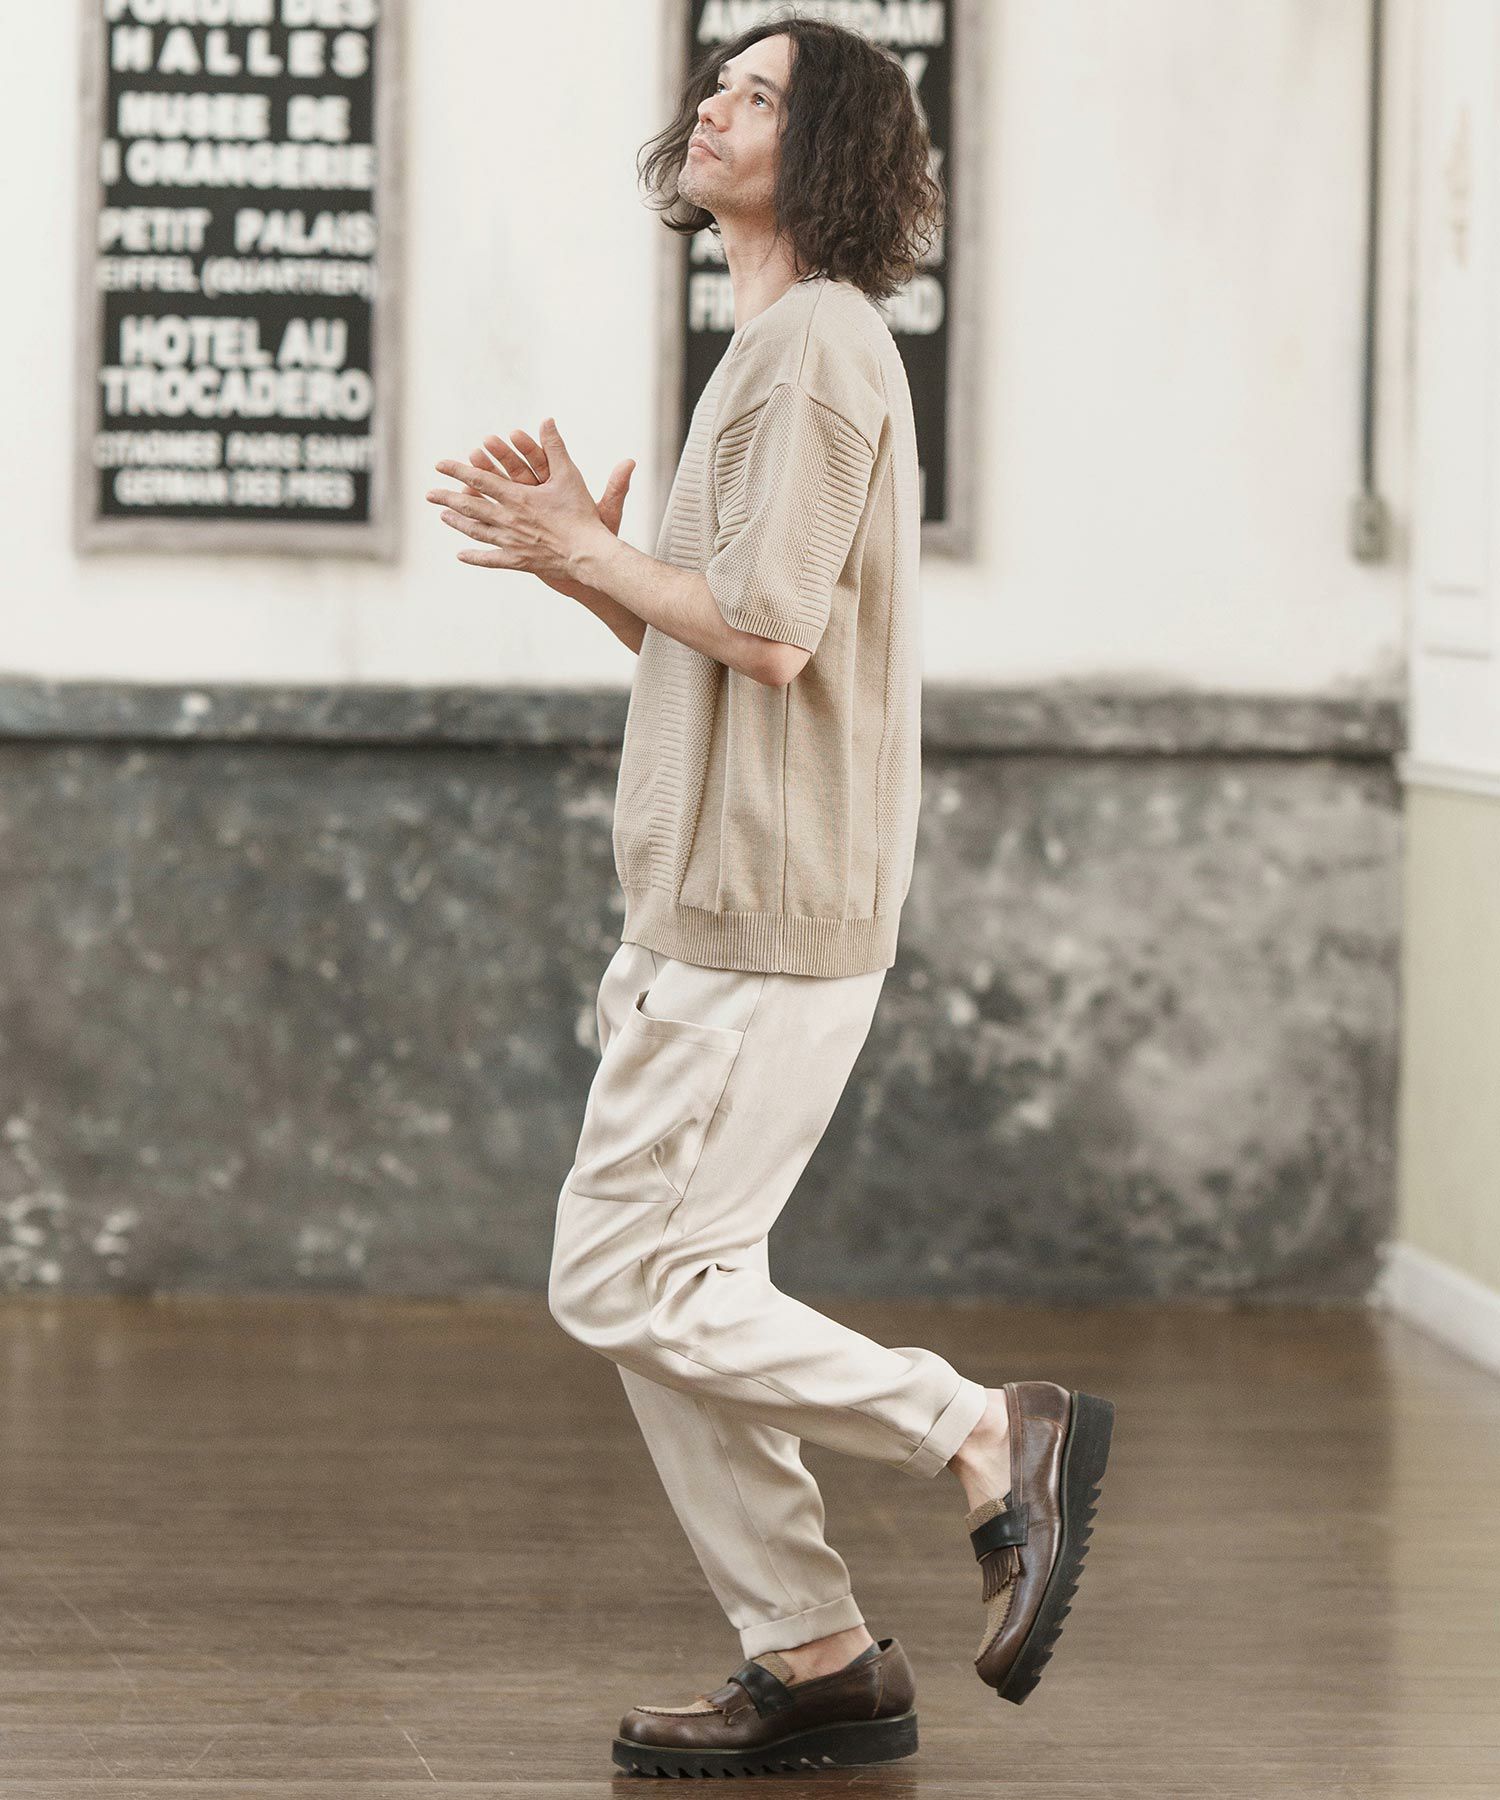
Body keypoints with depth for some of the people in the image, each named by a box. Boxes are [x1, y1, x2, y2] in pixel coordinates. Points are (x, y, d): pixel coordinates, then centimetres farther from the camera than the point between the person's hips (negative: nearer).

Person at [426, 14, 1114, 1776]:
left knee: (627, 1284, -9)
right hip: (714, 902, 10)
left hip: (763, 916, -10)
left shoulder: (816, 344, -13)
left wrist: (594, 558, -9)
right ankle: (815, 1664, 14)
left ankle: (990, 1436, -4)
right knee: (662, 1287, 10)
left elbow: (770, 630, -22)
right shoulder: (780, 344, 21)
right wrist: (584, 558, 8)